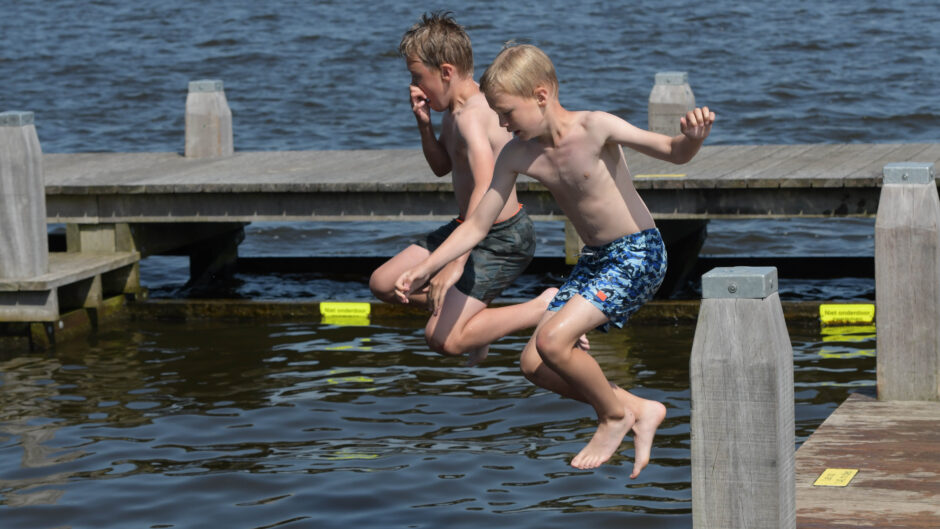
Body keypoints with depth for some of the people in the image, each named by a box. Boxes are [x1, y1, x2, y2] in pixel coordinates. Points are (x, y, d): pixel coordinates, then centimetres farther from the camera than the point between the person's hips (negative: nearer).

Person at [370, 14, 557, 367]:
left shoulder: (471, 116, -28)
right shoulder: (456, 107, 4)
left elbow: (487, 191, -41)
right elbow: (441, 167, 18)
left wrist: (456, 262, -46)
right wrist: (424, 125, -2)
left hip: (502, 240, -10)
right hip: (469, 228, 10)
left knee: (443, 339, -19)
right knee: (382, 284, 11)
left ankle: (548, 307, -8)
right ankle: (472, 311, 17)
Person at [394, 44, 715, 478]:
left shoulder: (594, 128, -19)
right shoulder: (517, 155, -3)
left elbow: (673, 153, -24)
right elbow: (476, 226, 5)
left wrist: (693, 137, -48)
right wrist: (422, 270, -1)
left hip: (638, 255, -7)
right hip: (593, 260, 7)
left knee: (552, 340, -23)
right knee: (533, 365, 2)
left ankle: (616, 415, 1)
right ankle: (638, 410, 13)